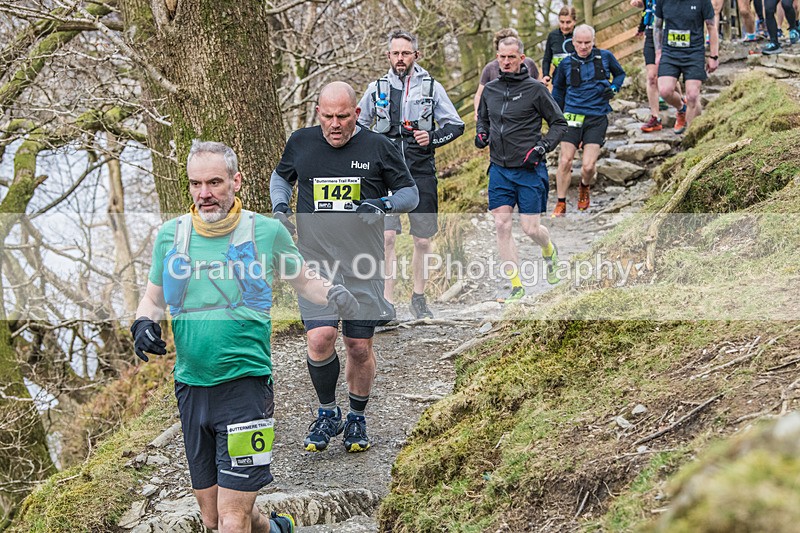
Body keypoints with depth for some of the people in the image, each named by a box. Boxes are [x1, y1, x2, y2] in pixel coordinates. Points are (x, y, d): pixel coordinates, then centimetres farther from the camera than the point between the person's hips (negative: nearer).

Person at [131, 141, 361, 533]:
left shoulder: (266, 231, 0)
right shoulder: (171, 234, 6)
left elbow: (304, 281, 14)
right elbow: (153, 298, 18)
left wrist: (334, 294, -7)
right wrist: (144, 323, -4)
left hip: (245, 386, -4)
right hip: (190, 387, 4)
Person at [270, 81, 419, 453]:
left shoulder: (378, 148, -1)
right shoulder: (300, 143, 5)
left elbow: (410, 192, 7)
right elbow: (281, 176, 25)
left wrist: (385, 204, -13)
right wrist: (279, 204, 5)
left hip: (363, 264, 0)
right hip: (315, 259, 1)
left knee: (360, 346, 5)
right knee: (320, 338, -14)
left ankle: (357, 419, 27)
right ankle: (327, 414, 9)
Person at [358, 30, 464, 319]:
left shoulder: (431, 87, 4)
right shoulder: (377, 88, 7)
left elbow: (455, 125, 7)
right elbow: (359, 125, 20)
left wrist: (432, 138, -10)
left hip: (421, 172, 1)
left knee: (423, 239, 5)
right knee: (386, 236, -13)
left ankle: (418, 298, 21)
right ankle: (387, 300, -7)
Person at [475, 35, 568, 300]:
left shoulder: (535, 89, -7)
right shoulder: (490, 89, 7)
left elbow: (559, 123, -1)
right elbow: (483, 118, 24)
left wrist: (541, 148, -13)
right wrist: (481, 134, 3)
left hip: (529, 169, -4)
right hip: (499, 169, 4)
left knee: (530, 228, -3)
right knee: (501, 226, -3)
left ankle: (550, 252, 34)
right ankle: (516, 286, 4)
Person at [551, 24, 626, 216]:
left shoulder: (605, 57, 2)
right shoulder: (566, 64, 4)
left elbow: (620, 74, 20)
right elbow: (558, 89, 20)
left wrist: (613, 88, 0)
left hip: (597, 118, -1)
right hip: (573, 117, 1)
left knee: (588, 166, -9)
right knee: (565, 162, -7)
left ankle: (584, 188, 26)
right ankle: (561, 204, 8)